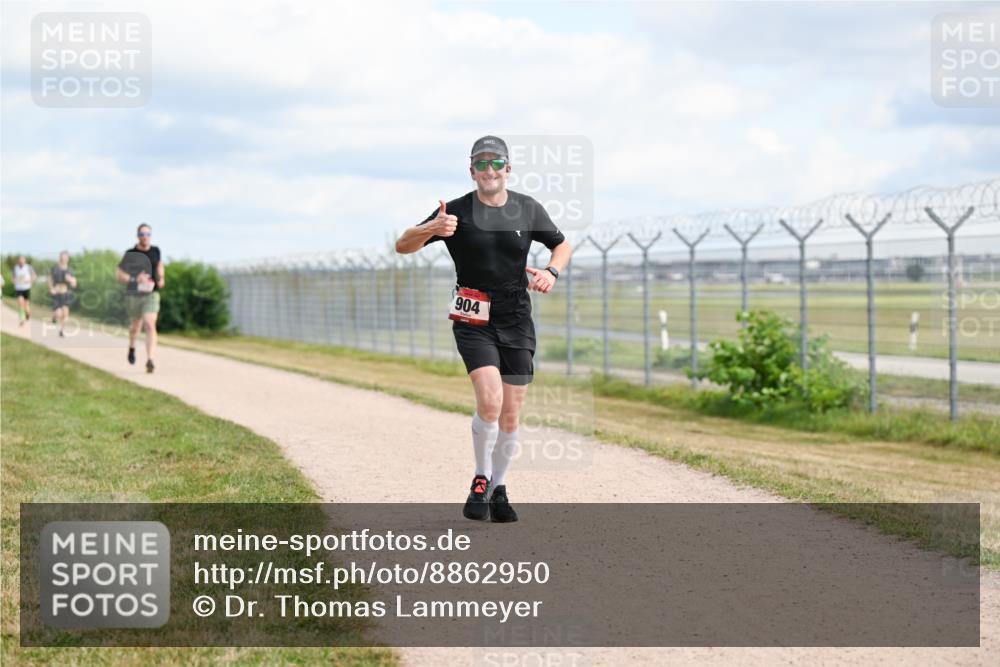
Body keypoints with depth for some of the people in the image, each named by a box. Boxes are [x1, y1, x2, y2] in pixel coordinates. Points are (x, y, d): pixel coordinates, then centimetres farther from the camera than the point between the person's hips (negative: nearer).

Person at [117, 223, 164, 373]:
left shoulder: (155, 251, 4)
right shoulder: (130, 254, -5)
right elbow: (120, 276, -7)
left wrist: (161, 278, 10)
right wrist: (135, 279, -23)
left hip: (151, 294, 0)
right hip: (133, 294, 0)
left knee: (150, 325, -17)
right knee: (135, 326, 16)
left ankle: (150, 361, -23)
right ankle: (132, 347, 49)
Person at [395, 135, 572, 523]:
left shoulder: (528, 210, 3)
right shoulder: (457, 211, -7)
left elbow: (562, 245, 17)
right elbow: (403, 247, -10)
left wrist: (552, 271, -5)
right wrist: (431, 228, -32)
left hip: (517, 320, 3)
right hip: (474, 320, -3)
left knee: (511, 415, 5)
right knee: (490, 402, -21)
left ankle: (498, 489, 23)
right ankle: (481, 480, 0)